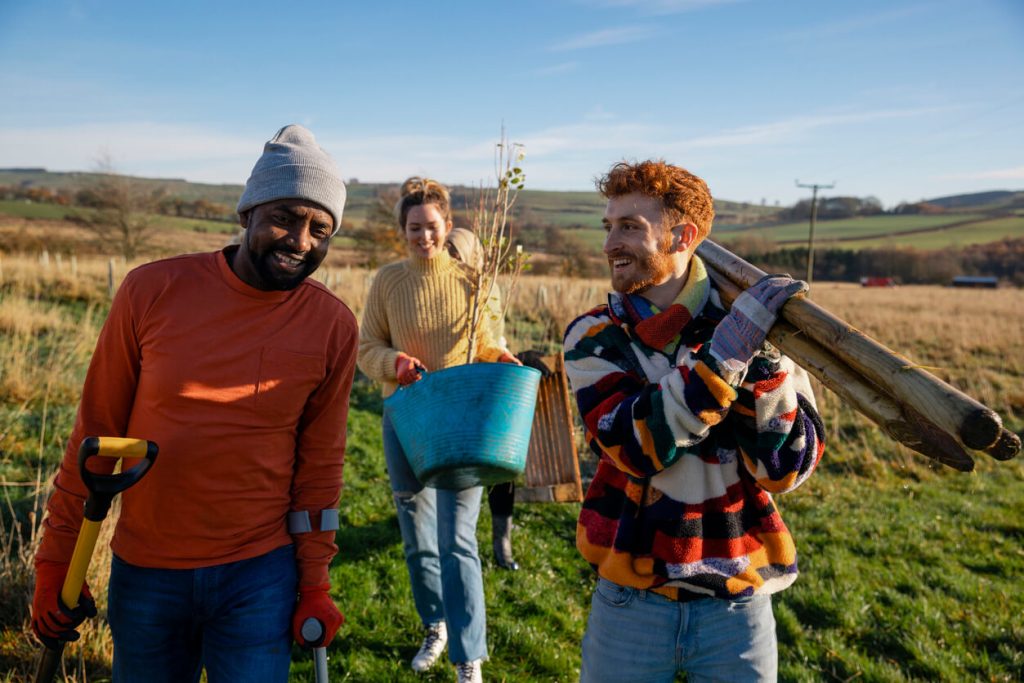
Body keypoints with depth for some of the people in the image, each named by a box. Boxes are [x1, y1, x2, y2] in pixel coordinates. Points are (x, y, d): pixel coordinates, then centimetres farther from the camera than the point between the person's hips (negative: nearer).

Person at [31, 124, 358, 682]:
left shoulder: (333, 327, -7)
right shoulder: (152, 290, -9)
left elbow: (320, 463, 1)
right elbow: (96, 431, -2)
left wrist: (315, 583, 3)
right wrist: (56, 564, 2)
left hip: (259, 575, 0)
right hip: (144, 572, 1)